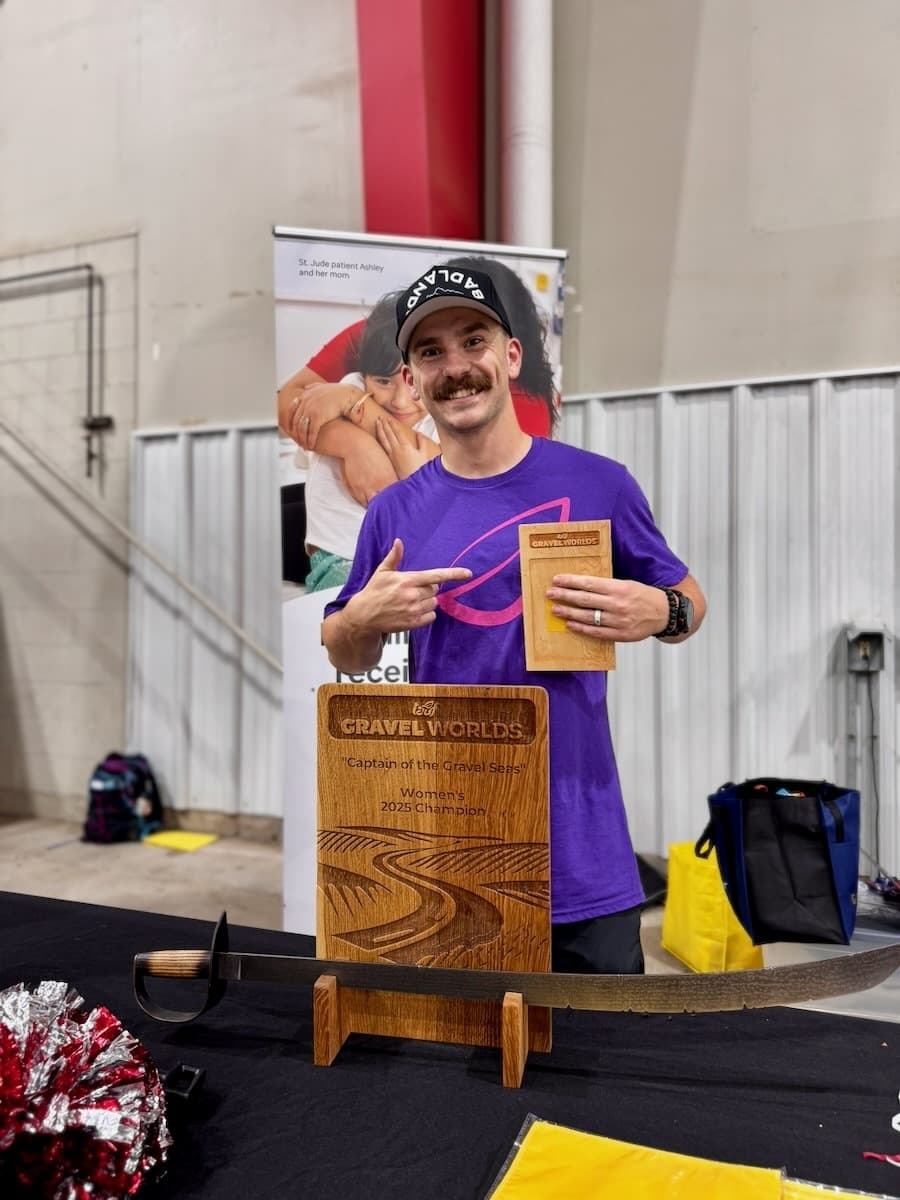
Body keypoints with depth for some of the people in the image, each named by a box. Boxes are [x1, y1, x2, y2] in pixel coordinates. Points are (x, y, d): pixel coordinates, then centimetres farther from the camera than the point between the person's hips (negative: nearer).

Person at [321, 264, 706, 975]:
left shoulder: (598, 484, -4)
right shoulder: (396, 511, 1)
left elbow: (690, 602, 6)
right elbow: (347, 659, 10)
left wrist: (659, 612, -16)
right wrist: (366, 616, -12)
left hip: (581, 847, -1)